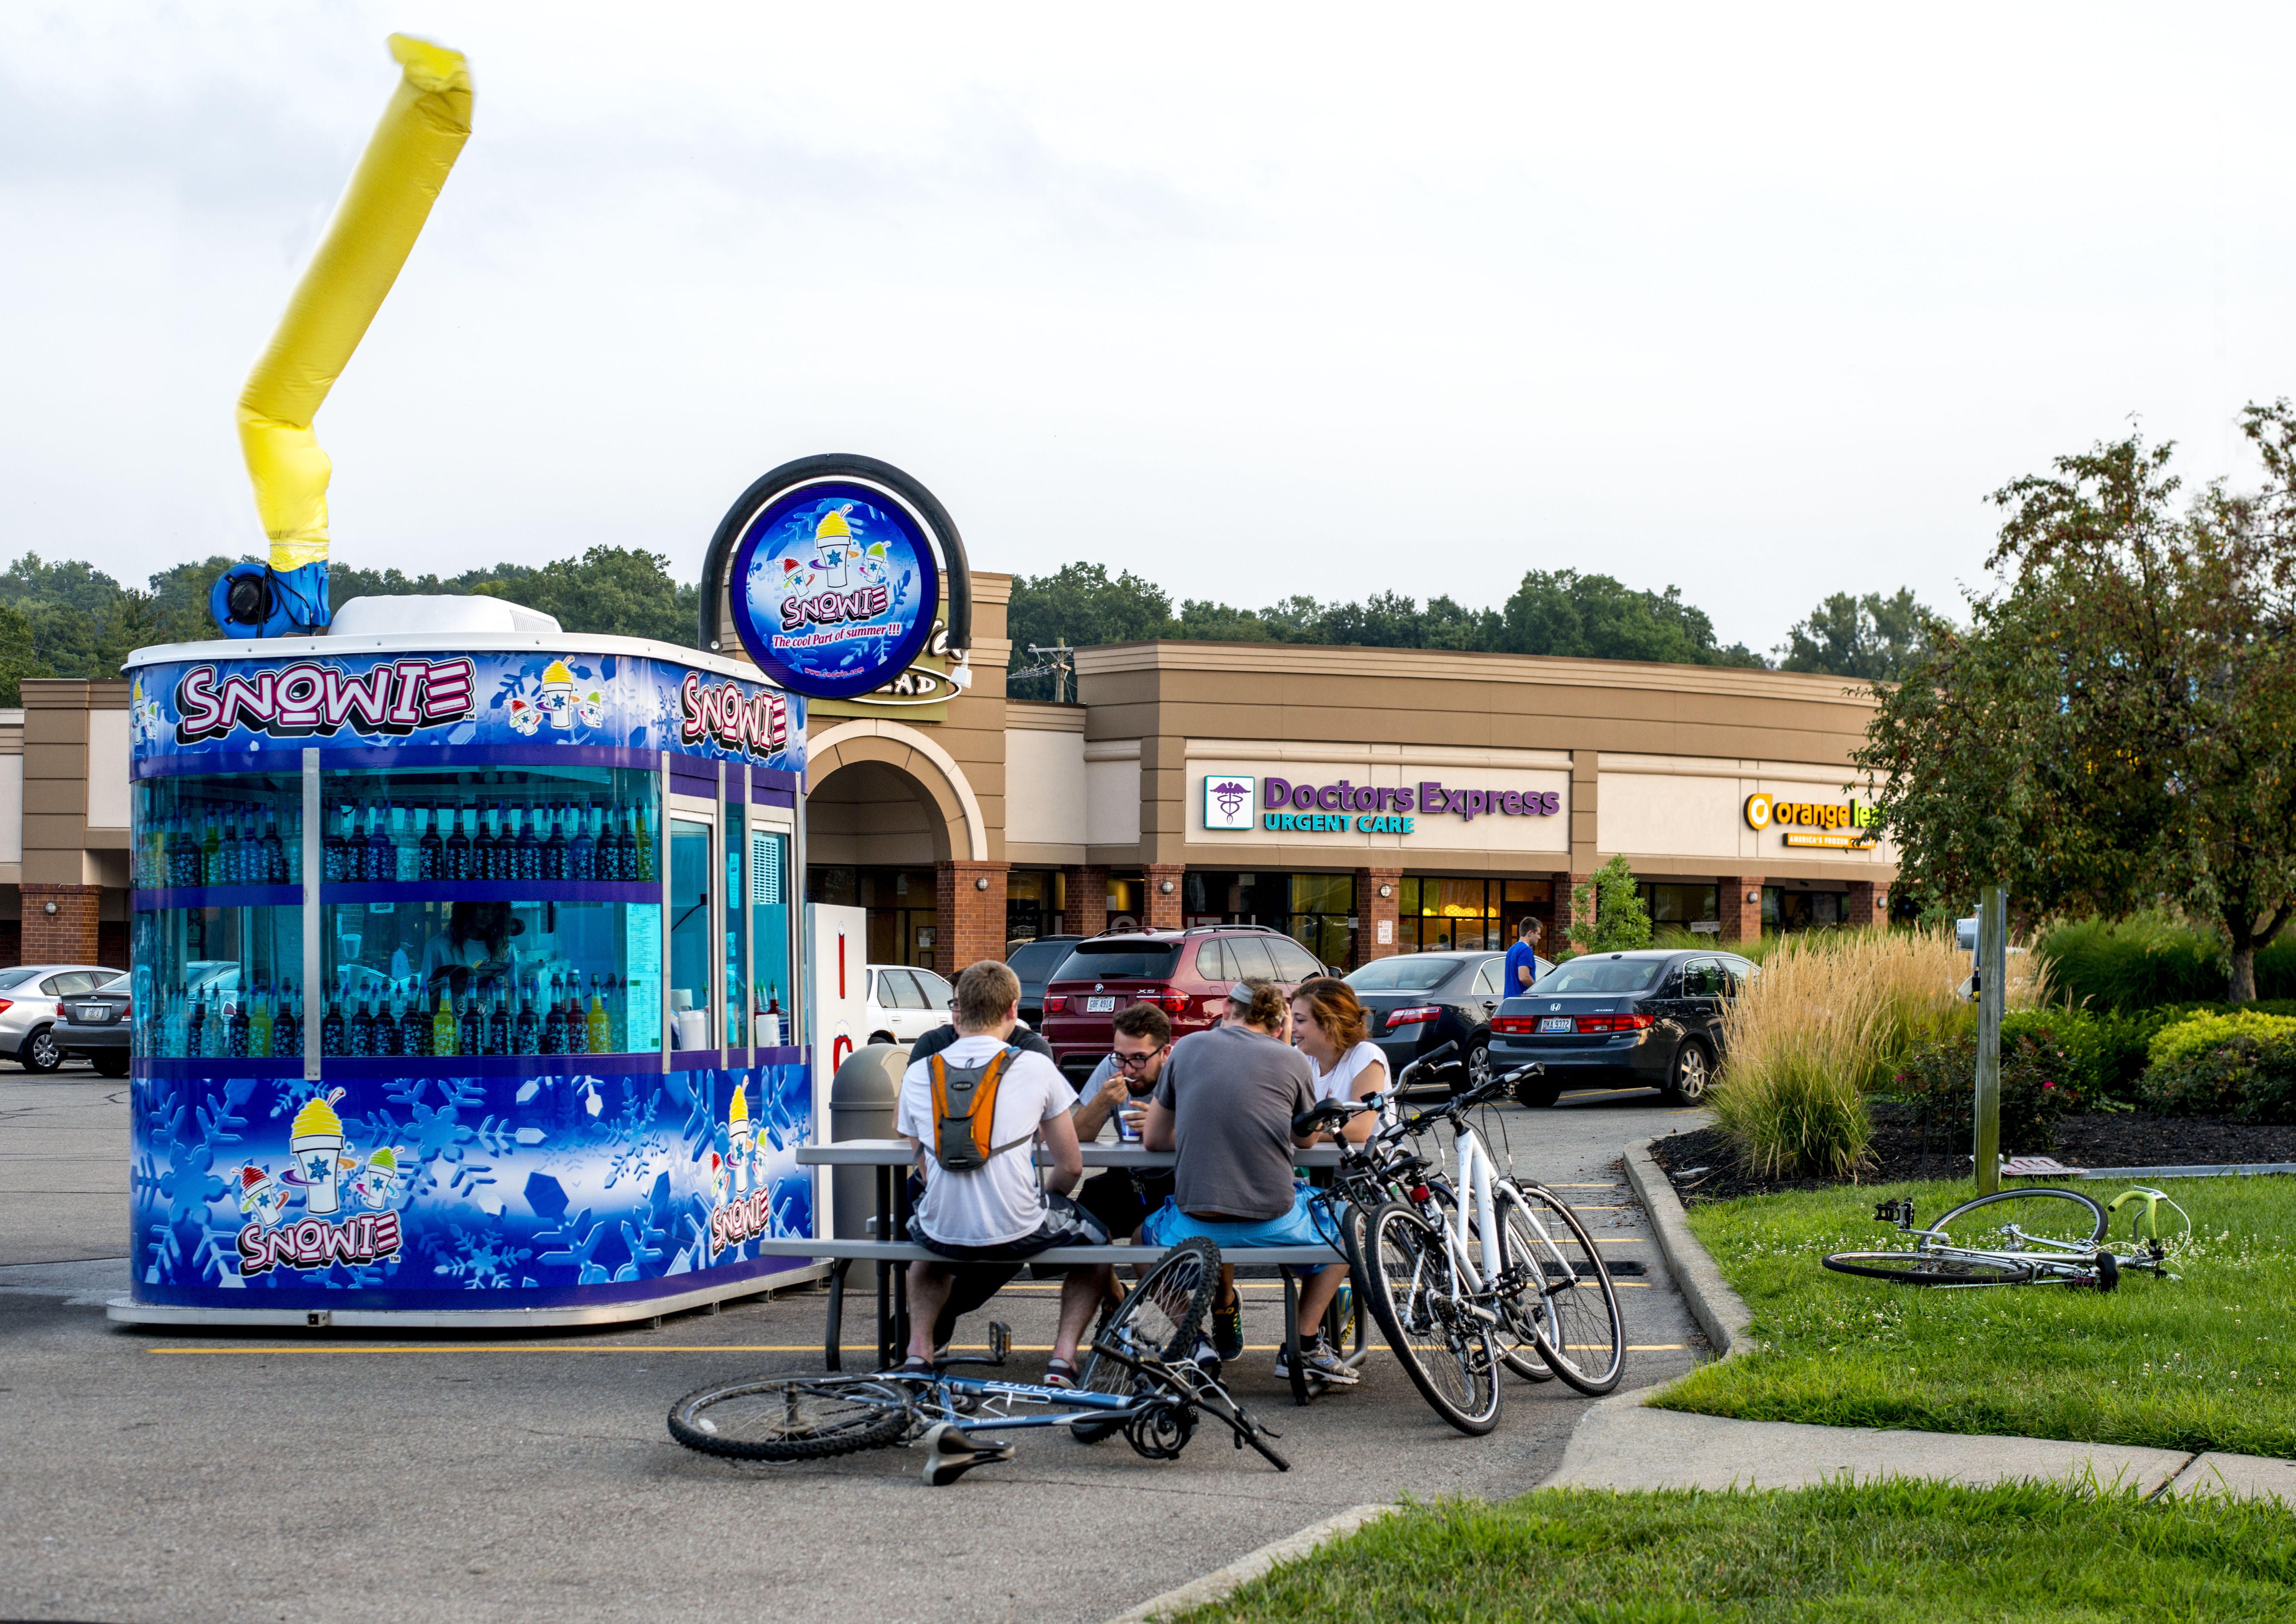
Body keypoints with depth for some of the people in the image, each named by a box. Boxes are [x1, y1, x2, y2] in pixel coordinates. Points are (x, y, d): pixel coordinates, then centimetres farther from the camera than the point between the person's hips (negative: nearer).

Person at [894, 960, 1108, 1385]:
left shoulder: (918, 1074, 4)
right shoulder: (1036, 1067, -3)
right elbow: (1071, 1167, 2)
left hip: (944, 1234, 3)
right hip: (1019, 1234, -2)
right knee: (1094, 1238, 29)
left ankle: (918, 1351, 21)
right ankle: (1064, 1354, 11)